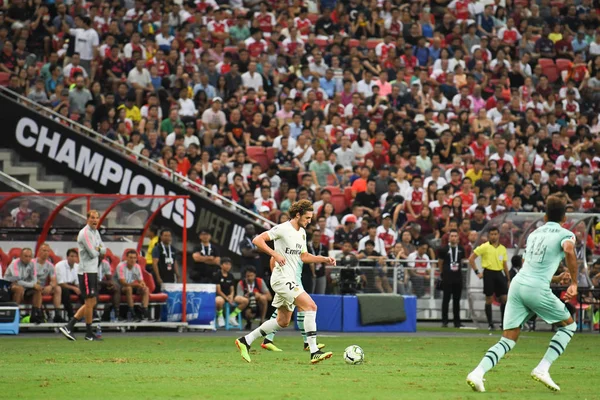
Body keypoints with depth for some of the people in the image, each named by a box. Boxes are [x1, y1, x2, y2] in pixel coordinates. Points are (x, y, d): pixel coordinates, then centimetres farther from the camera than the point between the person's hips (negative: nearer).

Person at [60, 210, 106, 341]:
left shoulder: (96, 232, 15)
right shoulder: (85, 233, -15)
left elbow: (103, 250, 14)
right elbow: (93, 254, -19)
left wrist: (97, 249, -7)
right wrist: (98, 251, 3)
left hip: (93, 271, 10)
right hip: (86, 271, -10)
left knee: (91, 303, 10)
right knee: (90, 302, -4)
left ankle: (68, 327, 9)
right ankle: (89, 334, 5)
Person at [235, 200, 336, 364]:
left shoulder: (302, 233, 15)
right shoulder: (283, 229, -13)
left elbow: (304, 256, 25)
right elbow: (257, 240, -18)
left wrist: (324, 259, 13)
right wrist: (275, 254, -28)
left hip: (290, 280, 10)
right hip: (282, 278, -10)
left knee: (283, 322, 14)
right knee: (311, 306, -20)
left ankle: (246, 341, 23)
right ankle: (314, 352, -22)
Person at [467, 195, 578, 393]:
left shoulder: (534, 233, 25)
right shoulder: (566, 234, 5)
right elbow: (569, 251, -20)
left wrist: (557, 278, 38)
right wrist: (574, 282, -13)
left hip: (518, 283, 6)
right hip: (537, 289, -6)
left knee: (508, 340, 5)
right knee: (569, 325, 16)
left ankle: (478, 372, -17)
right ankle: (542, 369, 3)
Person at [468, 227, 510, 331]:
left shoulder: (503, 249, 12)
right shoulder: (484, 247, -2)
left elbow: (505, 265, 18)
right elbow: (471, 259, -2)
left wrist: (508, 279, 15)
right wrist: (477, 272, -5)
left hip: (499, 274, 4)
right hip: (488, 273, -4)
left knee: (504, 298, -1)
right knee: (489, 299, -3)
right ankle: (490, 324, 3)